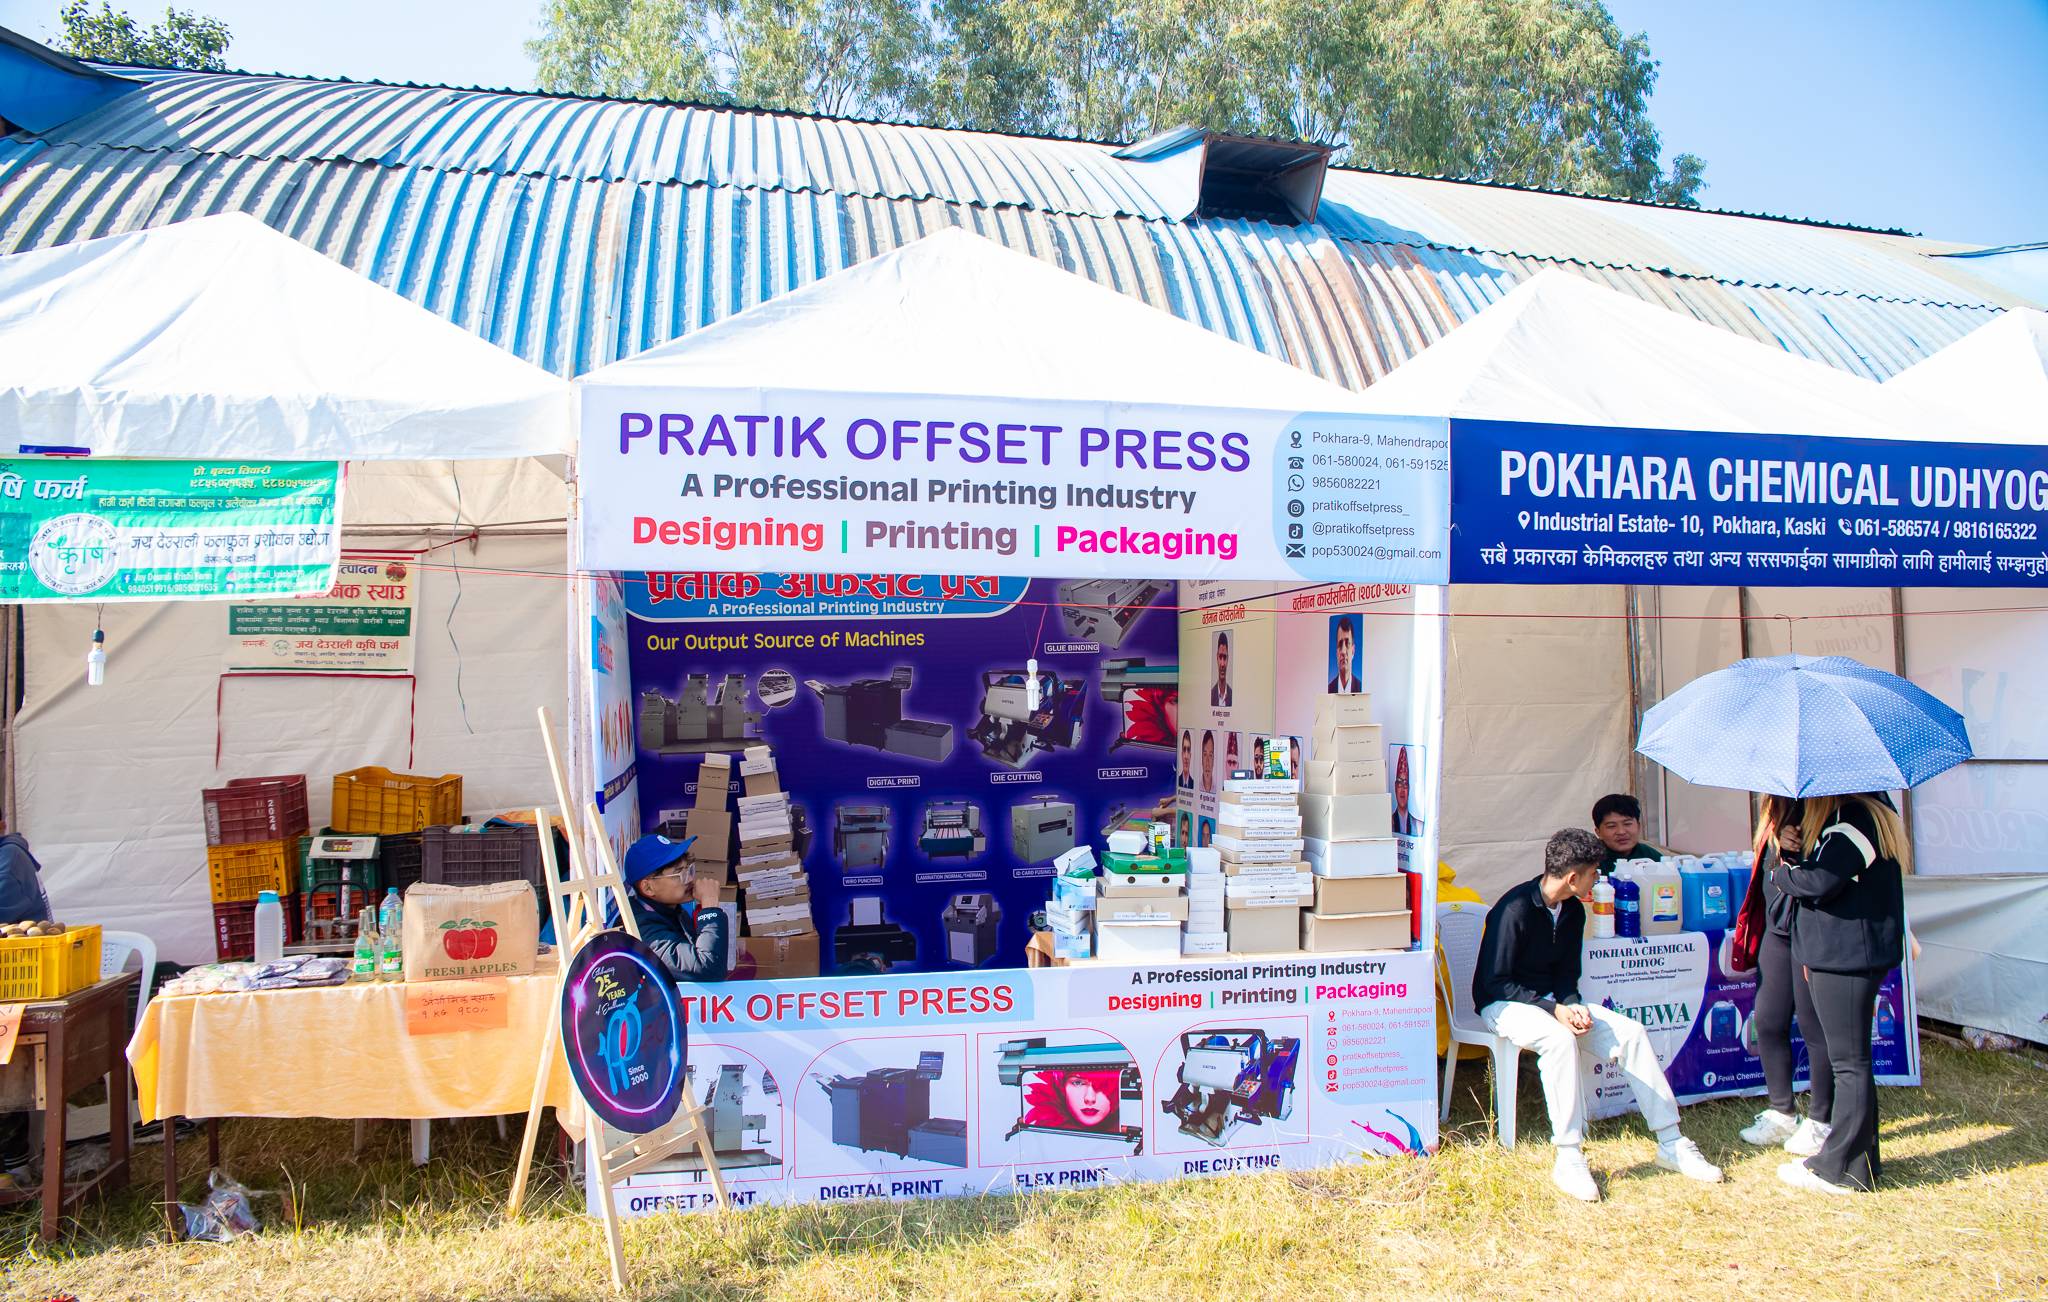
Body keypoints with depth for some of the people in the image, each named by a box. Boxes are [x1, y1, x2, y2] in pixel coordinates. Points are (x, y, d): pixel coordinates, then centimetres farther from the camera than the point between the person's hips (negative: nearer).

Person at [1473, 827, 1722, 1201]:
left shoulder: (1573, 911, 4)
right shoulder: (1515, 910, -23)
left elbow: (1566, 973, 10)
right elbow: (1495, 982, -21)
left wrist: (1573, 1005, -13)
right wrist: (1555, 1010, -26)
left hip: (1552, 1000, 8)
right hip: (1502, 1004, -8)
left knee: (1631, 1032, -9)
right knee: (1560, 1039, -37)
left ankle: (1671, 1144, -1)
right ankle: (1568, 1160, -32)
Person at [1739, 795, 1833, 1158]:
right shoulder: (1774, 804, 9)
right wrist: (1780, 842, -6)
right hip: (1778, 929, 8)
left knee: (1814, 1027, 3)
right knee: (1768, 1022, 11)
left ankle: (1820, 1121, 19)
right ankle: (1781, 1113, 26)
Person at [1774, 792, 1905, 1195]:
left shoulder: (1851, 822, -19)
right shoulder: (1875, 811, 14)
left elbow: (1819, 882, -25)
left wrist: (1781, 872, -7)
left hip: (1846, 958, -11)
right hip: (1854, 953, 11)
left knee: (1849, 1061, -4)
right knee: (1852, 1059, 17)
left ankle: (1842, 1169, 3)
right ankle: (1861, 1158, 27)